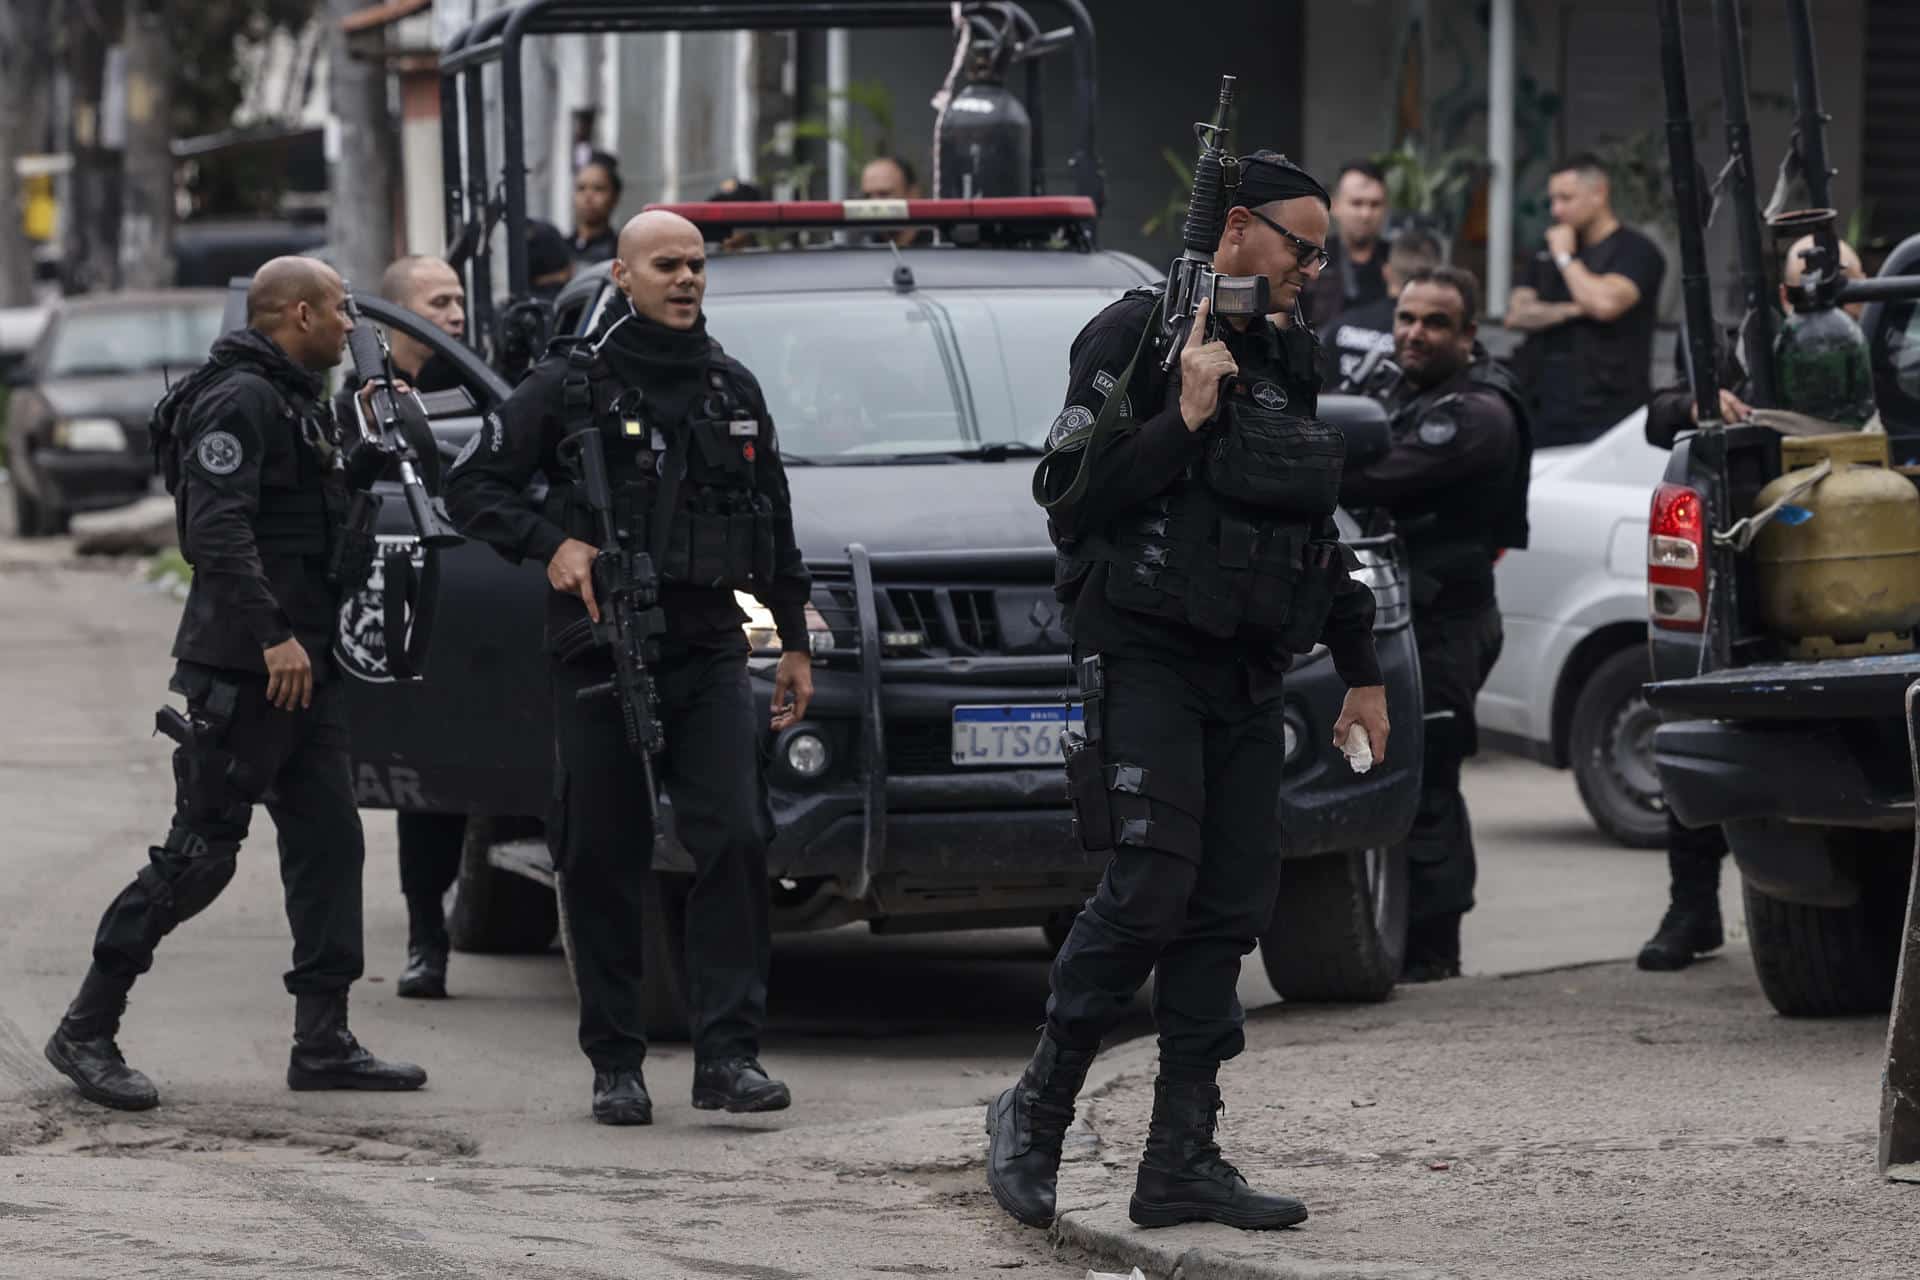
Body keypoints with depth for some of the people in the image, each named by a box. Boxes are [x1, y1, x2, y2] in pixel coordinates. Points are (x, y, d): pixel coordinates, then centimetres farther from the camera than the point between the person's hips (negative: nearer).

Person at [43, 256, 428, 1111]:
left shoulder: (300, 402, 19)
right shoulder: (239, 400, -13)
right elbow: (219, 529, -24)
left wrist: (372, 451, 15)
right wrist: (271, 635, -29)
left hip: (304, 661, 10)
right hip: (244, 669, -10)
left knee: (328, 845, 7)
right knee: (201, 852, -8)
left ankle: (323, 1041, 10)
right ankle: (86, 1030, -2)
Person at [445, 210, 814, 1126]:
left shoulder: (733, 390, 13)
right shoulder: (571, 385, 0)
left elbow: (773, 523, 22)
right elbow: (472, 487, 1)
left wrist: (795, 639, 20)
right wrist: (550, 545, -14)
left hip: (708, 649, 3)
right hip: (600, 660, -3)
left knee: (735, 840, -11)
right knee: (603, 863, 1)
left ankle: (727, 1053, -10)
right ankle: (615, 1064, 10)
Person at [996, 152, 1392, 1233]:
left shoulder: (1287, 360, 17)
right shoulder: (1138, 335, -6)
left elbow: (1319, 531, 26)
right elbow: (1072, 496, -13)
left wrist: (1363, 669, 24)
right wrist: (1186, 418, -20)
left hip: (1246, 680, 7)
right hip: (1149, 660, -7)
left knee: (1231, 909, 2)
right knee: (1149, 893, -16)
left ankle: (1183, 1160, 3)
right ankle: (1036, 1116, -3)